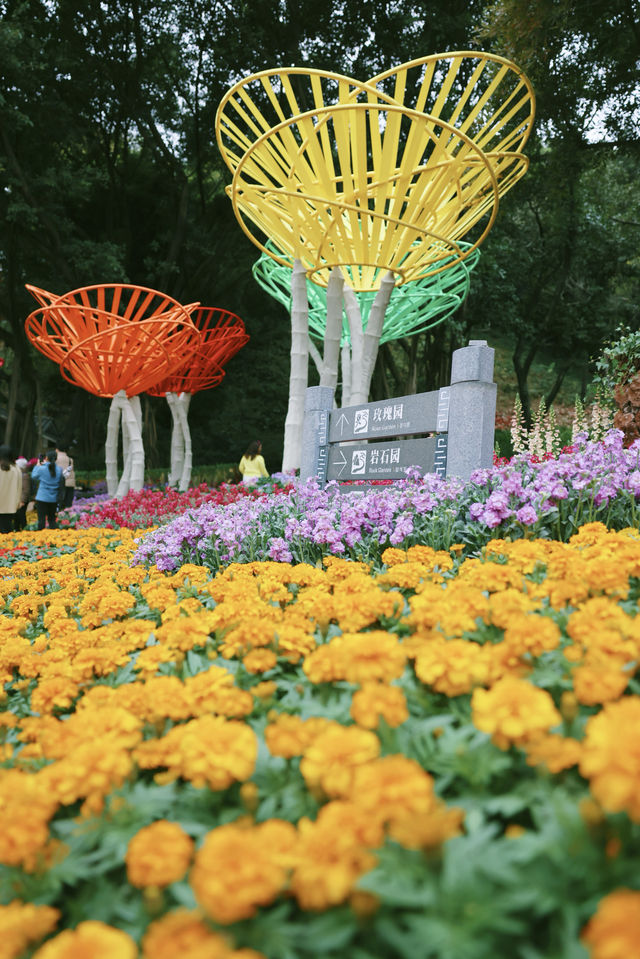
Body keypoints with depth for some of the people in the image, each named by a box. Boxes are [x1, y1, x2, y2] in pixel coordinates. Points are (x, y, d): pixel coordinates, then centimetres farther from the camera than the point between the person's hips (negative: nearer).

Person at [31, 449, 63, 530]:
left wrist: (38, 465, 19)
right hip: (54, 499, 4)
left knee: (41, 519, 1)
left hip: (42, 498, -4)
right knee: (52, 519, 13)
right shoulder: (59, 470, -4)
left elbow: (33, 476, 5)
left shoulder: (41, 469, -13)